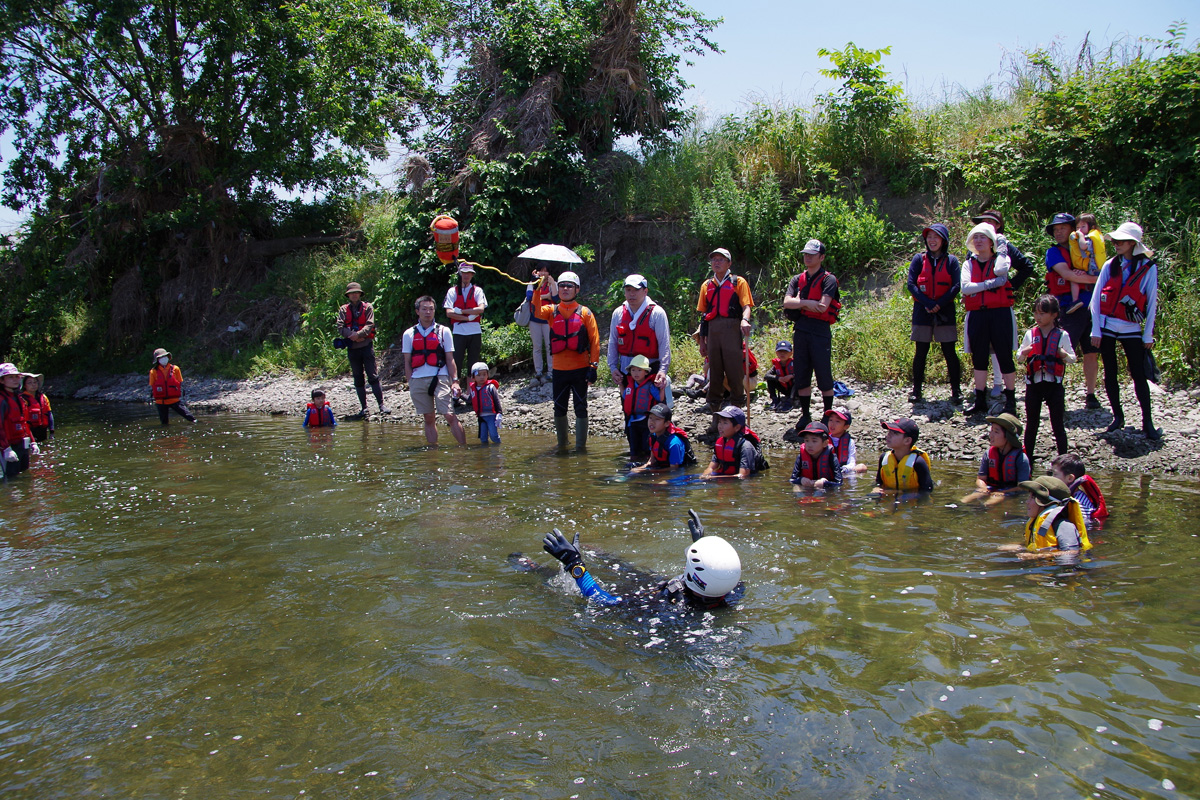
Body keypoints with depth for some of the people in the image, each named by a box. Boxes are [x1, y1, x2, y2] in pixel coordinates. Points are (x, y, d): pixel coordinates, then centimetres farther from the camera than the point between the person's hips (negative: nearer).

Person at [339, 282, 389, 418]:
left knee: (373, 376, -7)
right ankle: (363, 407, 12)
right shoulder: (343, 310, 12)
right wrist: (352, 335, -16)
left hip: (366, 345, -3)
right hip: (352, 348, 3)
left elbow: (370, 325, -5)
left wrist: (358, 334, -20)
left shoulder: (367, 307, 6)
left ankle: (381, 404, -6)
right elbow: (341, 327, 0)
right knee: (358, 379, 7)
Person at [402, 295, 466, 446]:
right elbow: (407, 362, 11)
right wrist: (410, 384, 4)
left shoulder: (443, 331, 8)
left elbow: (450, 359, 7)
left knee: (450, 415, -11)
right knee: (429, 418, 7)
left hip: (440, 378, -2)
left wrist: (454, 381, -1)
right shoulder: (409, 334, 10)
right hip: (418, 381, 2)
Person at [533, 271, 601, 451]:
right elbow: (535, 310, -15)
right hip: (559, 370, 3)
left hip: (580, 369, -2)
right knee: (559, 409, 11)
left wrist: (593, 366, -9)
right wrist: (539, 288, -24)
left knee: (581, 408, 3)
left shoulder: (585, 312, 1)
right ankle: (562, 444, 26)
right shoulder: (552, 311, 6)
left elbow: (595, 341, -2)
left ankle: (581, 446, 13)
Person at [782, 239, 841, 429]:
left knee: (824, 377, -1)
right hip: (800, 331, 5)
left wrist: (799, 302, -5)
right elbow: (787, 302, -2)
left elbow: (822, 306, -15)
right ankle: (806, 415, 17)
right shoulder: (797, 280, 13)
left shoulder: (828, 279, -2)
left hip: (821, 330, -5)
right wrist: (808, 303, -14)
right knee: (802, 376, 8)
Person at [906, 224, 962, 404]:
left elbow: (957, 286, -4)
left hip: (945, 313, 0)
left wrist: (940, 304, -15)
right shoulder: (919, 259, 5)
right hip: (922, 312, 1)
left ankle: (956, 391, 7)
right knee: (921, 353, 5)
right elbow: (911, 284, -4)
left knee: (950, 353, 1)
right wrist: (928, 303, -15)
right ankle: (917, 391, 12)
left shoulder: (951, 261, 4)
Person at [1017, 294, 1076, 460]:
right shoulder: (1030, 334, 4)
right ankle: (1027, 458, 20)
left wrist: (1064, 355, -19)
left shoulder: (1062, 335, -2)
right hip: (1033, 383, 2)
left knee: (1058, 425, 2)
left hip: (1054, 384, -2)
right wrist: (1024, 353, -14)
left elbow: (1072, 359, 3)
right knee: (1031, 424, 11)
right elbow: (1019, 357, 8)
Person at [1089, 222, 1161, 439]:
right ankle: (1118, 417, 19)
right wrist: (1095, 330, -2)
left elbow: (1152, 303, 0)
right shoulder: (1110, 265, 2)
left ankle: (1148, 422, 2)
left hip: (1131, 329, -2)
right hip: (1106, 327, 2)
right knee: (1110, 373, 7)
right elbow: (1096, 298, 3)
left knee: (1139, 375, -4)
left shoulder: (1148, 268, -3)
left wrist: (1148, 335, -1)